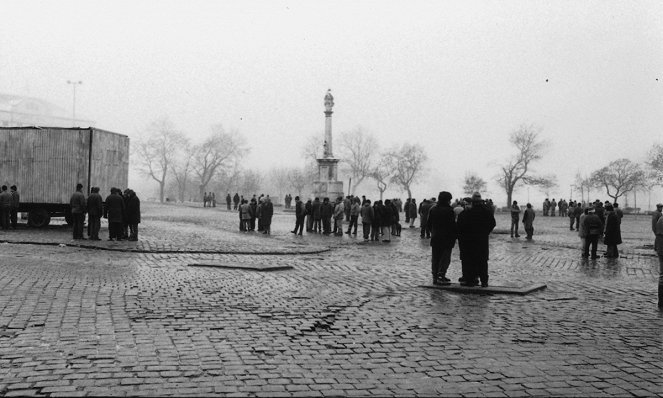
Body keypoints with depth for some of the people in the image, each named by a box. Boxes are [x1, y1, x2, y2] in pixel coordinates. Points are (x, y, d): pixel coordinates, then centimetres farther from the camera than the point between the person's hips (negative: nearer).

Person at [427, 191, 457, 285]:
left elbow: (428, 223, 11)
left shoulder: (433, 209, 7)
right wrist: (455, 235, -5)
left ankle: (435, 277, 12)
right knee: (445, 257, -2)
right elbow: (452, 225, -14)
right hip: (446, 238, -6)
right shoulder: (449, 210, -12)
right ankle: (441, 276, -12)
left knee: (435, 258, 11)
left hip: (435, 238, 6)